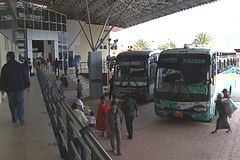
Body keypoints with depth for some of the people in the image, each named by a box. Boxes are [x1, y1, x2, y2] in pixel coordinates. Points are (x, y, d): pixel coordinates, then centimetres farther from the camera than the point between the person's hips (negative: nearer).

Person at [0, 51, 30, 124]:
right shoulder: (21, 66, -1)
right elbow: (26, 76, 3)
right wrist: (27, 86, 11)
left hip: (10, 88, -1)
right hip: (20, 88, 1)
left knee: (12, 104, 12)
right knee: (20, 103, 6)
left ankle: (14, 119, 20)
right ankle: (21, 118, -3)